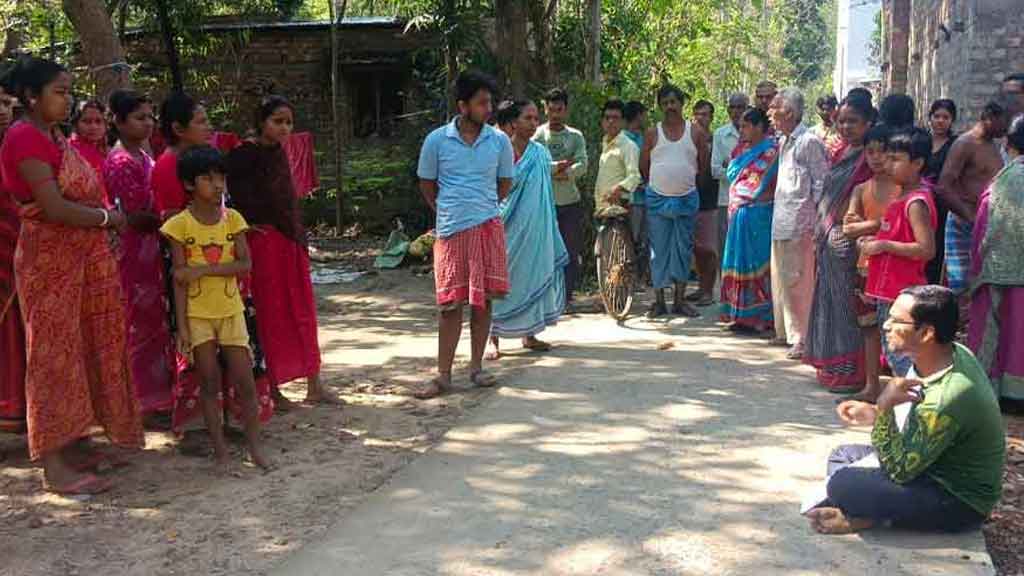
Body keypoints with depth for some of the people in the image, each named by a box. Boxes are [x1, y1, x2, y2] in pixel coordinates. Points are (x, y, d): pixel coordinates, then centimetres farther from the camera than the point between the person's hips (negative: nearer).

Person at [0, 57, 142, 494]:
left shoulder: (54, 137, 14)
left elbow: (77, 196, 9)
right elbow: (54, 207, -21)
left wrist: (106, 220, -6)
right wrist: (109, 218, -10)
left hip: (82, 255, 9)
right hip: (50, 259, -9)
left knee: (77, 349, 13)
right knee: (55, 354, -4)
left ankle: (69, 447, 23)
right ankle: (55, 467, 3)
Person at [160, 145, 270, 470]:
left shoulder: (232, 219, 2)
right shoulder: (180, 225, -6)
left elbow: (244, 264, -7)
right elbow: (179, 278, -7)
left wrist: (204, 269, -19)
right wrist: (182, 324, -10)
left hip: (230, 309, 2)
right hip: (197, 313, -2)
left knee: (245, 381, 2)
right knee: (210, 383, 4)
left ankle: (255, 447, 13)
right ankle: (220, 451, 13)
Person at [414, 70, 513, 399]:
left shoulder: (499, 141, 2)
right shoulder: (437, 140, -2)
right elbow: (426, 183, 11)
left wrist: (482, 207, 13)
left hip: (488, 227, 1)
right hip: (450, 231, -1)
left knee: (483, 300, 6)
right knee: (450, 304, 0)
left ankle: (476, 367, 19)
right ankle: (443, 375, 7)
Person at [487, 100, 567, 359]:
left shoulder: (540, 153, 6)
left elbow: (545, 193, 11)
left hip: (535, 228, 4)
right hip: (508, 227, -4)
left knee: (534, 276, 9)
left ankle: (529, 335, 21)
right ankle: (494, 339, 5)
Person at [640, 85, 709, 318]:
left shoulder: (696, 132, 3)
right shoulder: (653, 133, 2)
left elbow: (704, 167, 8)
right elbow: (643, 167, 8)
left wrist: (687, 182, 10)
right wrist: (658, 184, 9)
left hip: (687, 199, 1)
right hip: (657, 199, 0)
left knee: (683, 250, 5)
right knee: (658, 250, 2)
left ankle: (679, 300, 12)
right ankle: (659, 301, 8)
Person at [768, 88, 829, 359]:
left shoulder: (809, 141, -11)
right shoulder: (783, 141, 15)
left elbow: (821, 185, -12)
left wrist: (814, 223, -15)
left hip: (799, 224, -9)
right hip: (780, 222, 9)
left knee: (798, 281, -5)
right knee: (780, 278, 15)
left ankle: (801, 339, 2)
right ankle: (785, 331, 28)